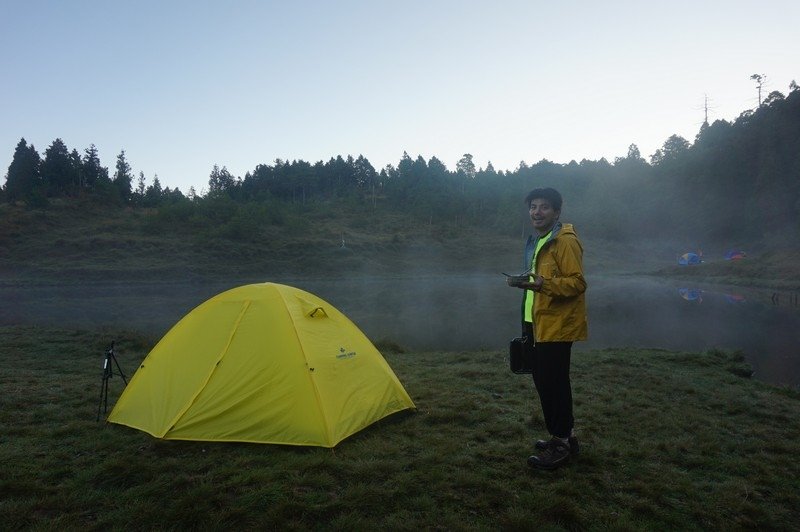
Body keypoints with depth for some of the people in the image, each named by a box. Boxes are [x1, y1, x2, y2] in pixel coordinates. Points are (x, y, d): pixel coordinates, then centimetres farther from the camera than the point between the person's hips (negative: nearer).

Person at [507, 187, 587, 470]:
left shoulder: (565, 241, -13)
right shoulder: (536, 241, 16)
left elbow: (577, 283, -21)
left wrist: (544, 284, -33)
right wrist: (526, 282, 14)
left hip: (557, 325, -9)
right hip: (540, 324, 10)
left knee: (552, 382, -5)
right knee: (544, 379, 15)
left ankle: (561, 444, 9)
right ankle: (565, 435, 29)